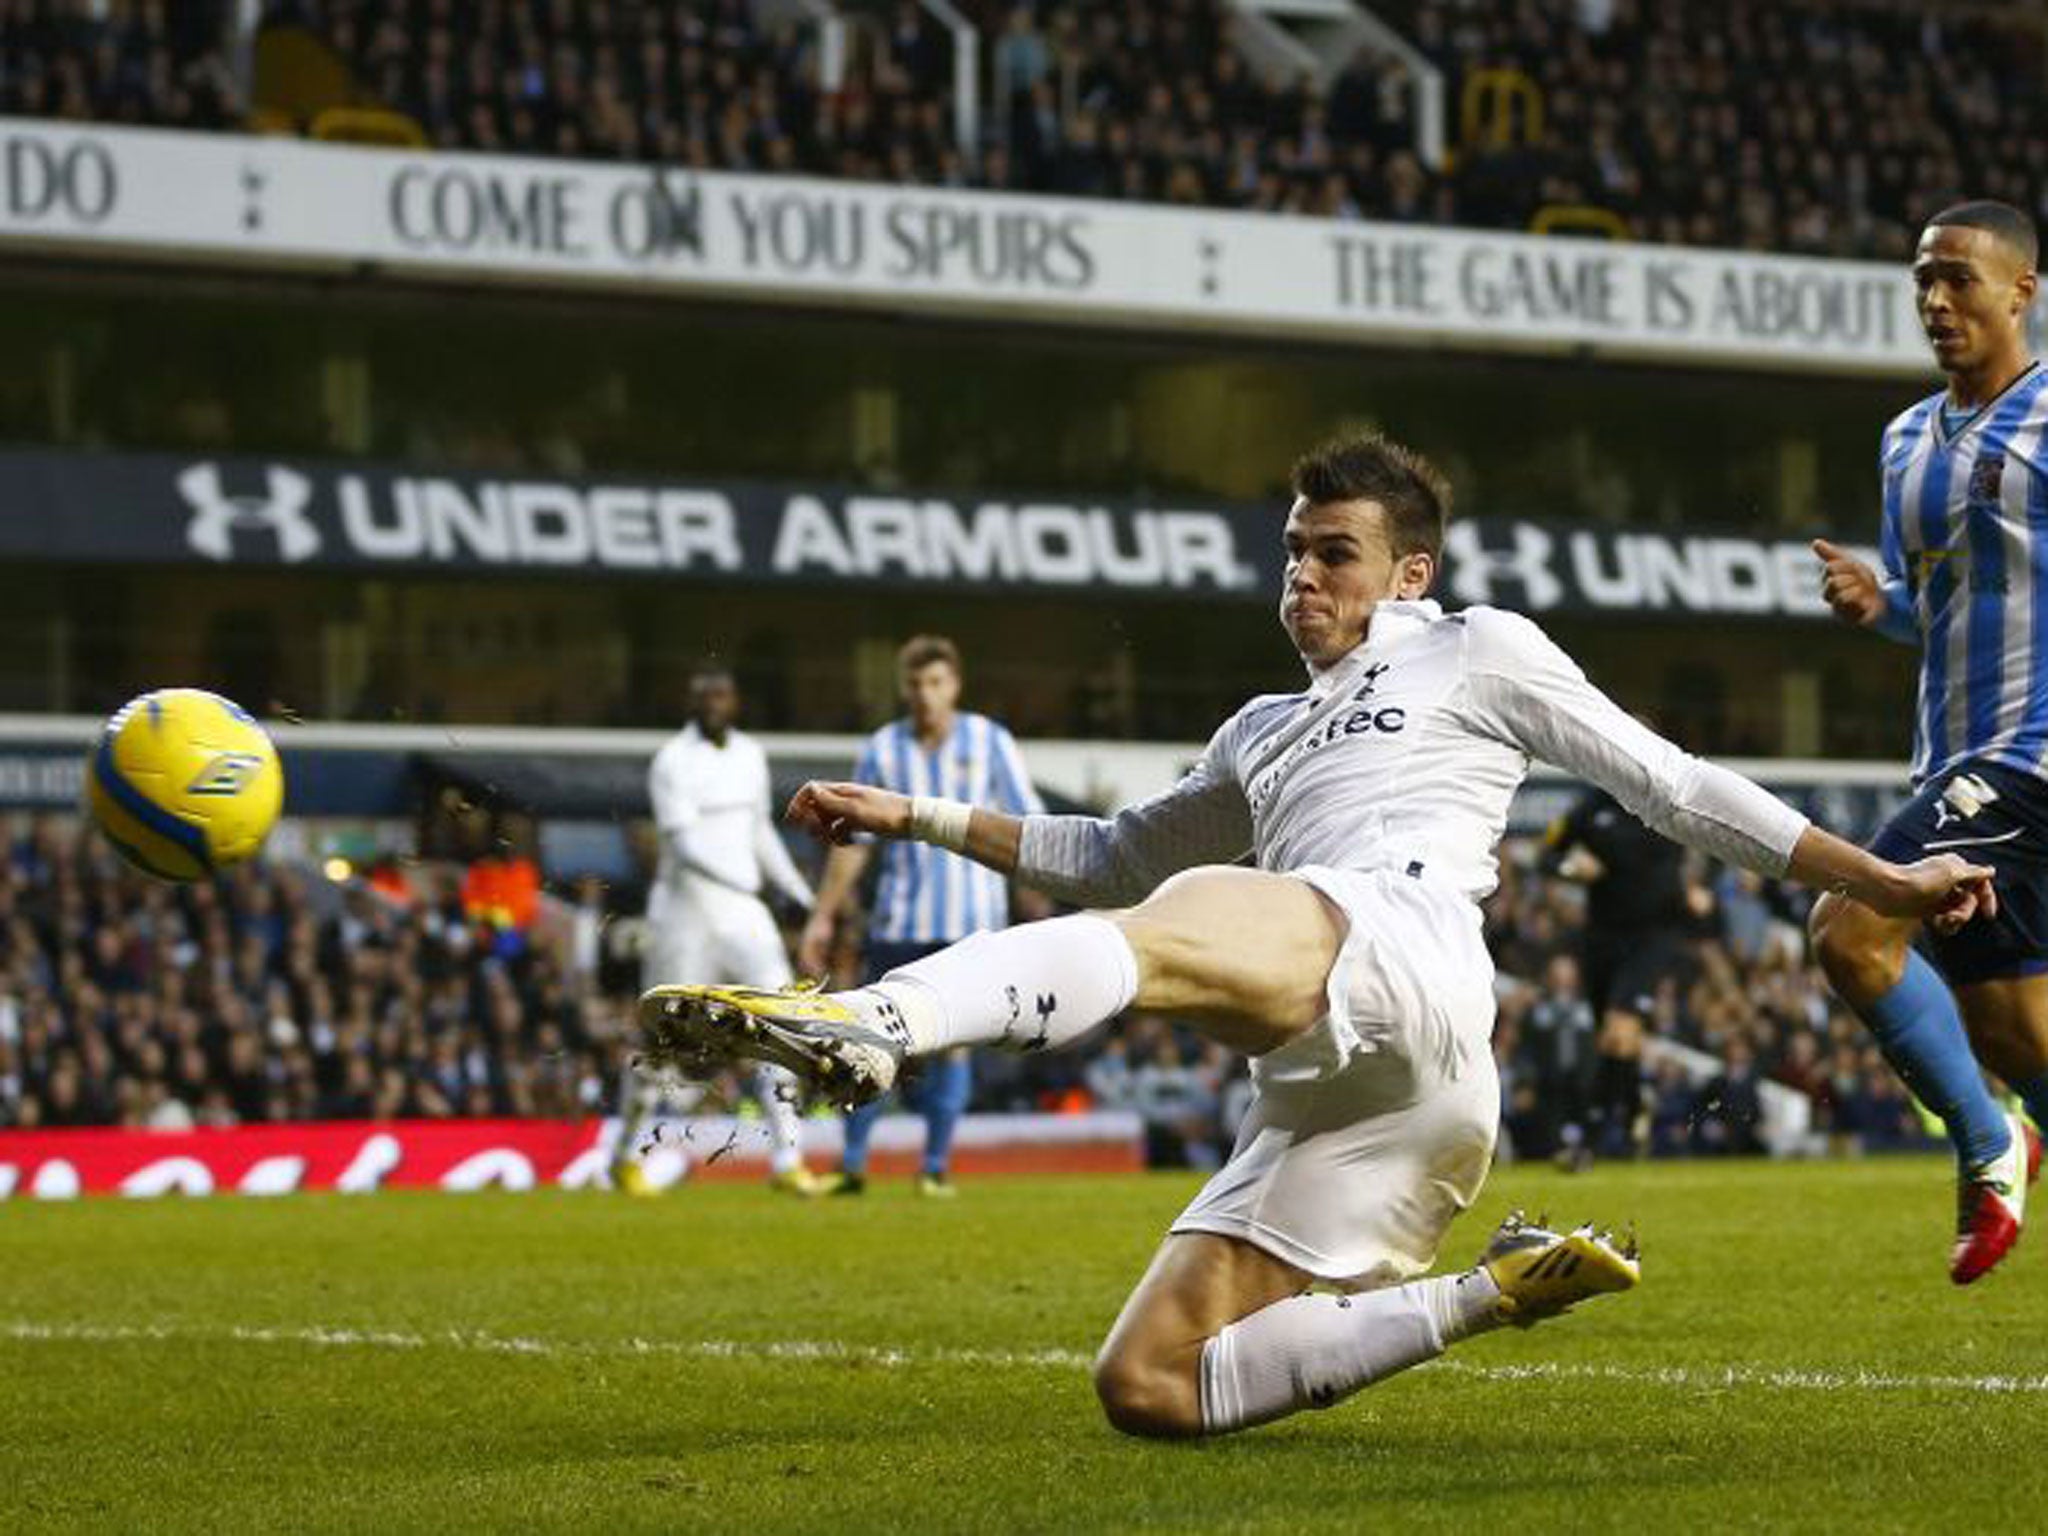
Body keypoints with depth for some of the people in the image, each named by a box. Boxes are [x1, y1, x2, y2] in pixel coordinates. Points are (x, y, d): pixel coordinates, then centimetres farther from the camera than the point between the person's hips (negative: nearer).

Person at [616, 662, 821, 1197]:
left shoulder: (750, 756, 11)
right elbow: (685, 845, -21)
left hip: (741, 910, 6)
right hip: (686, 906, -6)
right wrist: (745, 881, -33)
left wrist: (800, 894, 19)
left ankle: (786, 1160, -6)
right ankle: (625, 1155, 22)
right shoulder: (674, 762, -12)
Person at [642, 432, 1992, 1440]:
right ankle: (1489, 1295, -1)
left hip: (1398, 939, -8)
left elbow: (1673, 787, 22)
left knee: (1159, 932, -39)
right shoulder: (1264, 737, 39)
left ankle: (864, 1026, -67)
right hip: (1323, 1086, 8)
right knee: (1147, 1389, -7)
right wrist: (915, 818, 40)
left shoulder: (1476, 652, 22)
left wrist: (1879, 882, 18)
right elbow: (1115, 855, 48)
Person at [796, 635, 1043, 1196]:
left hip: (971, 918, -1)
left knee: (952, 1041, -2)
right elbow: (853, 841, 8)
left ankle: (936, 1165, 7)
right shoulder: (881, 751, 2)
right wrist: (823, 918, 6)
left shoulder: (990, 742, 0)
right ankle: (852, 1164, 6)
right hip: (900, 917, 1)